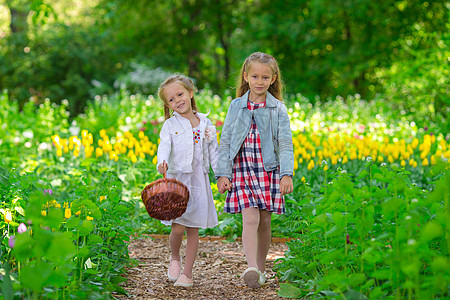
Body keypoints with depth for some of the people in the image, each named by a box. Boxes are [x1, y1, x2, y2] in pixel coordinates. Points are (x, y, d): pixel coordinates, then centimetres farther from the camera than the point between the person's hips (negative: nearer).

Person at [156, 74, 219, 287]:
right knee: (178, 228, -10)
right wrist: (162, 162, -37)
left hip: (199, 181, 2)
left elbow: (214, 153, 13)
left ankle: (187, 272, 14)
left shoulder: (206, 124, 9)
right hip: (177, 179, -2)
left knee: (193, 229, 4)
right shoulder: (170, 125, 0)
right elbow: (164, 146, -16)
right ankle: (174, 258, 20)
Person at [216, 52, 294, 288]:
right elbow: (225, 143, 5)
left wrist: (287, 174, -15)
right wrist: (222, 174, -2)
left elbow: (285, 144, -4)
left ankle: (261, 269, 19)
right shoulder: (236, 107, 4)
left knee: (265, 221, 6)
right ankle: (252, 267, -25)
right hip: (243, 170, 0)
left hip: (269, 171, 1)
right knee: (250, 219, -15)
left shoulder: (278, 109, 0)